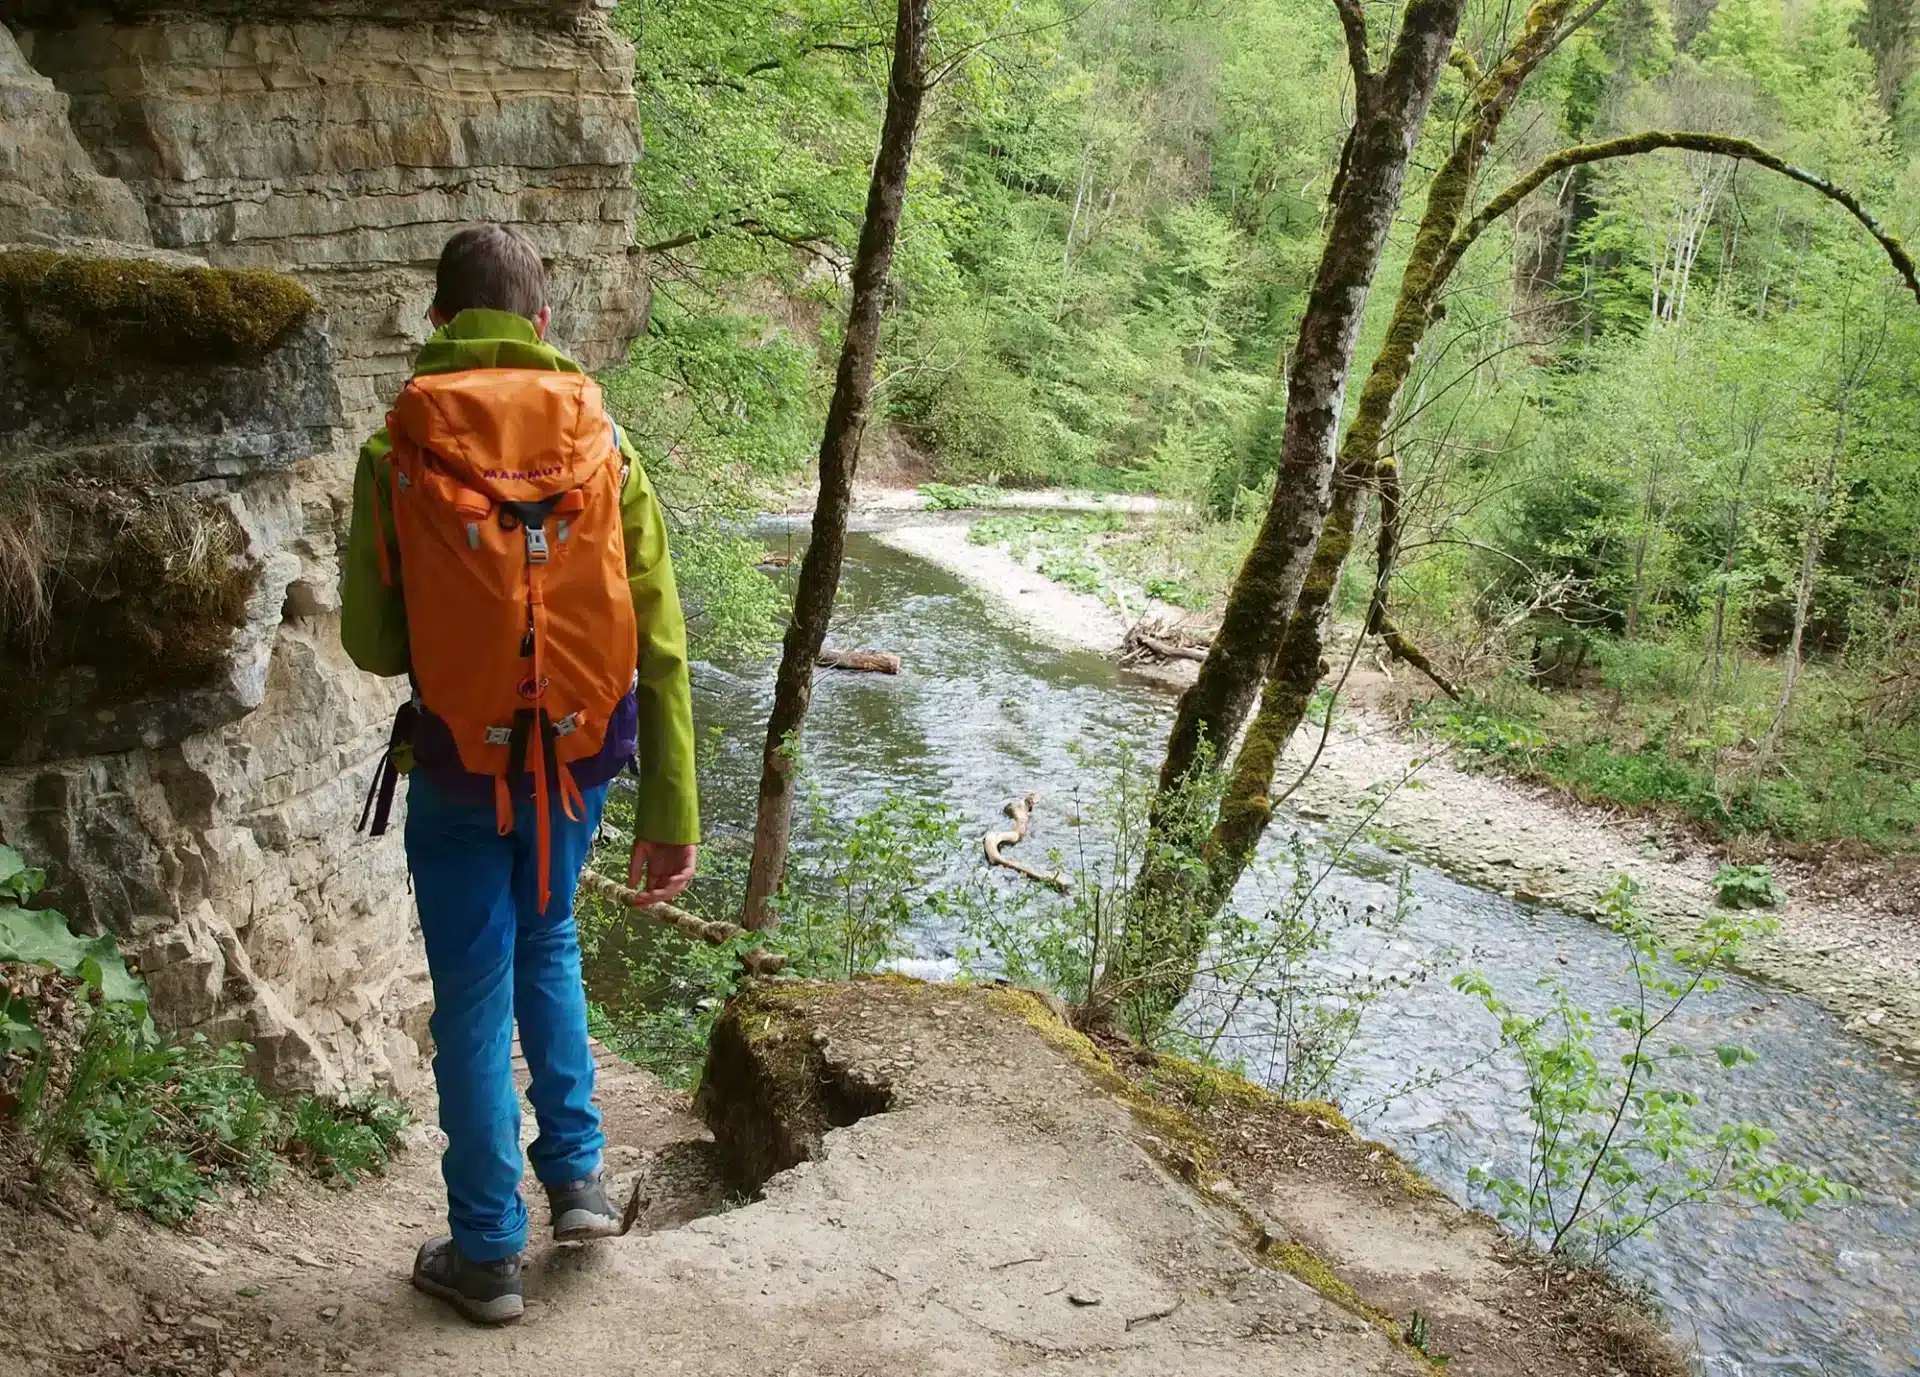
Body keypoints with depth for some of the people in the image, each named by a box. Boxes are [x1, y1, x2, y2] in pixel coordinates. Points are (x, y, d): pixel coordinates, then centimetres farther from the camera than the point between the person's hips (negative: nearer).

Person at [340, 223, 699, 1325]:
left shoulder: (396, 455, -10)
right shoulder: (605, 444, -6)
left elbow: (371, 643, -5)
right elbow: (660, 645, -7)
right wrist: (671, 816, -2)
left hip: (459, 770, -2)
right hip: (580, 761, 2)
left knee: (475, 998, 11)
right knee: (548, 947, 28)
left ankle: (488, 1254, 23)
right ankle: (578, 1177, 29)